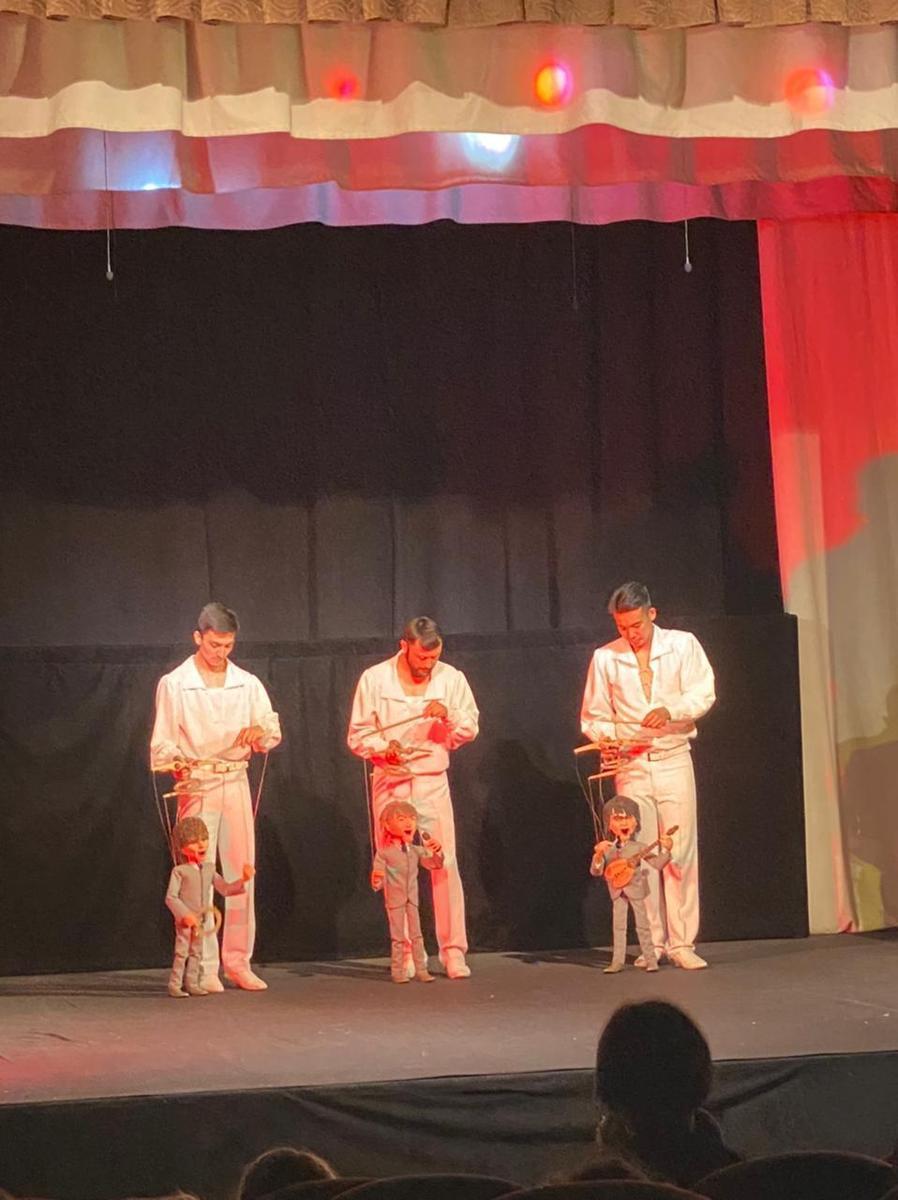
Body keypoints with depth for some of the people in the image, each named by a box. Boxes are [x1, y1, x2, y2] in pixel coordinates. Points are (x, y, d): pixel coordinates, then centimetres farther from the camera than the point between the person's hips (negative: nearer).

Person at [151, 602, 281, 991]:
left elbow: (273, 731, 8)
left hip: (236, 782, 3)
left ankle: (238, 962, 11)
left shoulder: (247, 683, 9)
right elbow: (161, 742, -2)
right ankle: (203, 967, -1)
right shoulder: (174, 684, -1)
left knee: (242, 873, 3)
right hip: (196, 785, -3)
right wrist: (177, 762, -23)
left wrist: (259, 732, -15)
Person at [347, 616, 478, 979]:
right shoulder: (375, 680, -2)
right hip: (391, 783, 0)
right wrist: (383, 747, -18)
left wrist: (449, 715, -13)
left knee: (445, 865, -7)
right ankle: (406, 954, 10)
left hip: (433, 782, 1)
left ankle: (453, 951, -3)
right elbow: (357, 735, 2)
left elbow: (470, 729, 8)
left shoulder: (451, 679, 3)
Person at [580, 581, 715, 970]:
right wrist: (609, 737, -11)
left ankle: (682, 942, -1)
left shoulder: (682, 645, 2)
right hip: (631, 764, 1)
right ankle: (652, 943, 6)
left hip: (674, 759, -1)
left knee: (682, 851, -5)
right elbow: (593, 717, 10)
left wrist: (671, 710, -26)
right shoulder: (605, 658, 6)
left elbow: (703, 693, -8)